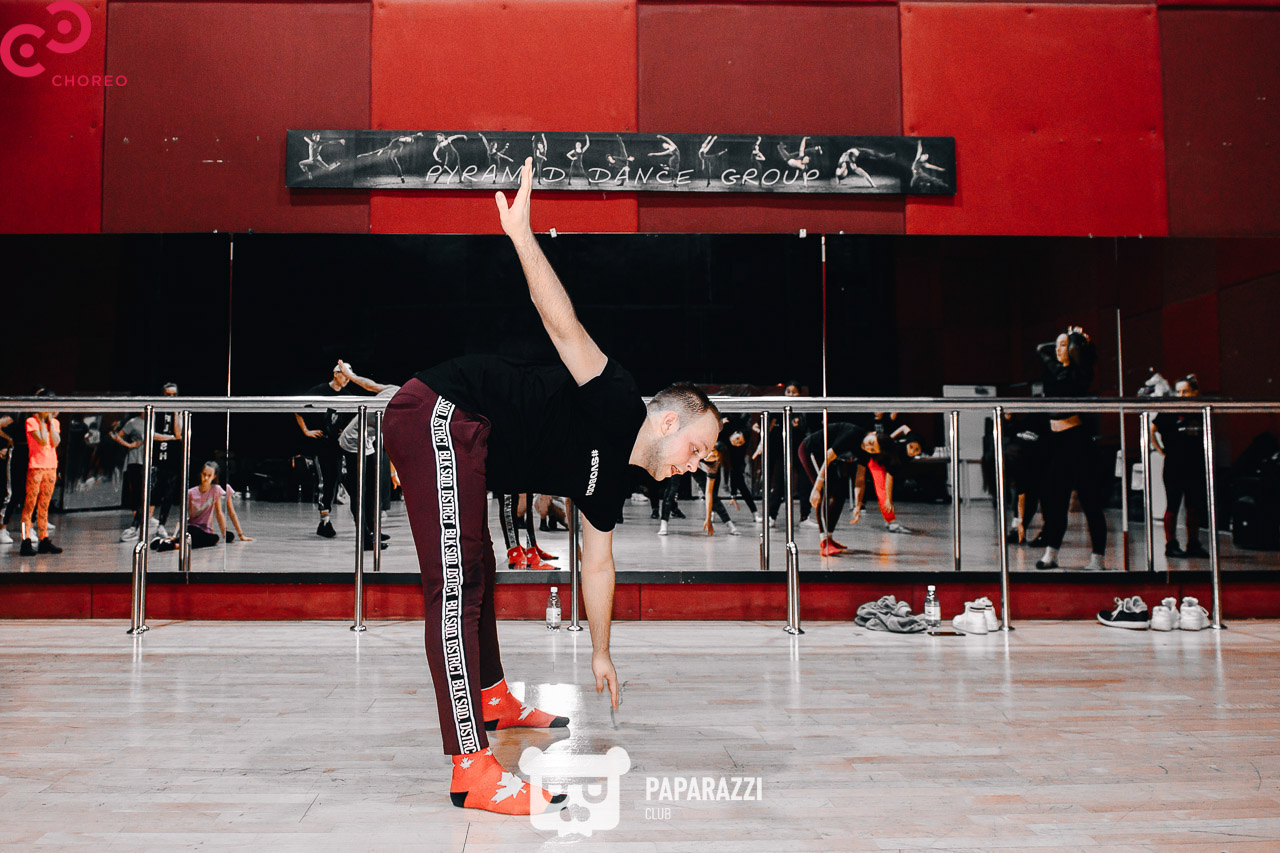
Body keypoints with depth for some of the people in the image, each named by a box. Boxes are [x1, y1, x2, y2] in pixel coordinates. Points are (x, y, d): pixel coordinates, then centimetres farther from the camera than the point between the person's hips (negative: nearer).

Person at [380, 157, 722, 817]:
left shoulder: (612, 479, 16)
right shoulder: (618, 408, -11)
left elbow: (596, 564, 26)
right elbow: (563, 324, -23)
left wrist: (600, 653, 33)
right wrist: (520, 233, -37)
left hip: (458, 443, 11)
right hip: (440, 415, -11)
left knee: (477, 572, 23)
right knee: (455, 584, -14)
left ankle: (493, 700, 42)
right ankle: (472, 770, -14)